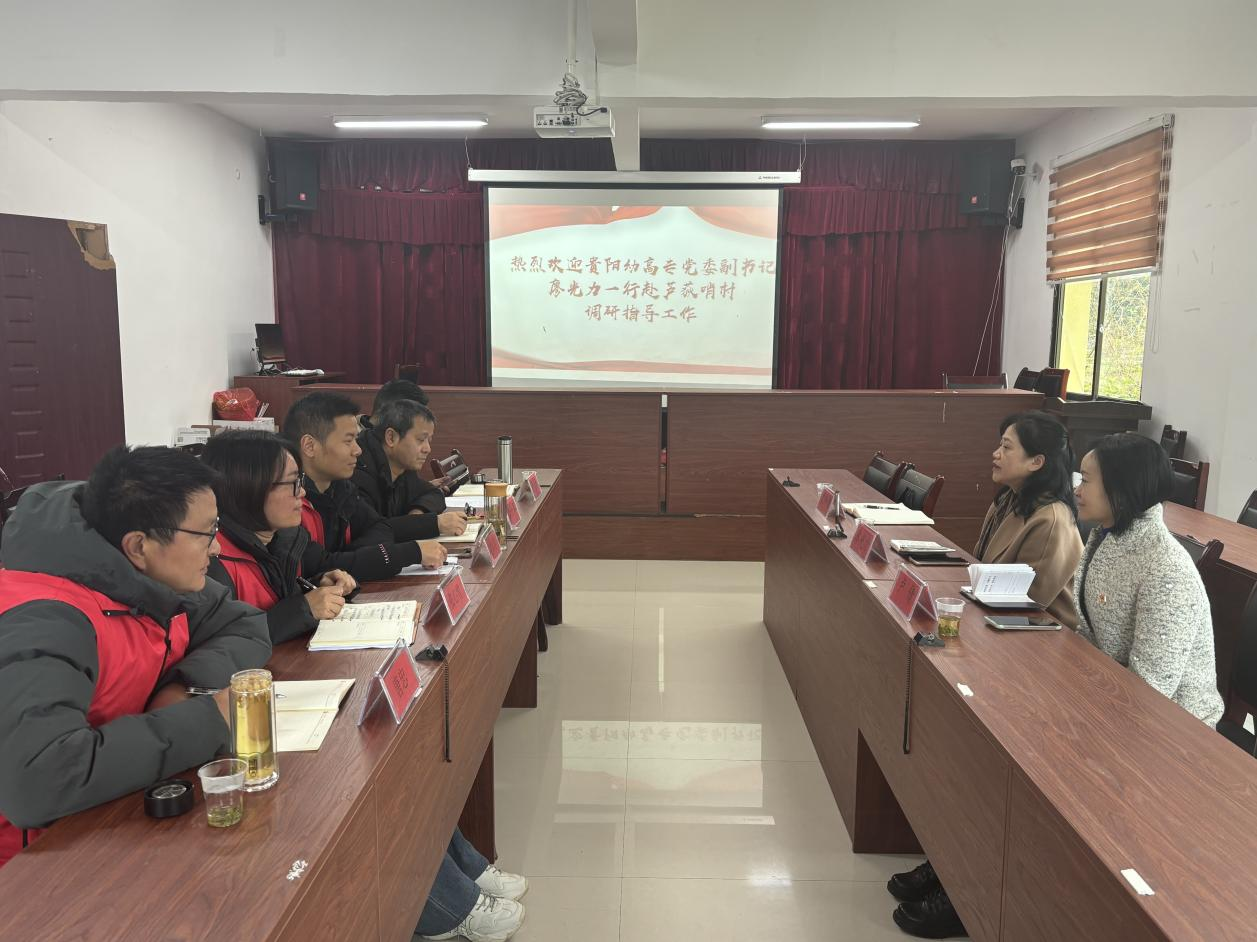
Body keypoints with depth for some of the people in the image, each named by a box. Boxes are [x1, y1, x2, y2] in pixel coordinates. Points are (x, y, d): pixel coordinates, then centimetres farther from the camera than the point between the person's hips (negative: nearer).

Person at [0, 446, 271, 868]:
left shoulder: (154, 578, -6)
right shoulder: (49, 623, -29)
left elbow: (247, 627, 4)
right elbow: (37, 780, -42)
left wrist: (187, 687, -16)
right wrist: (206, 719, -32)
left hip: (121, 813, 7)